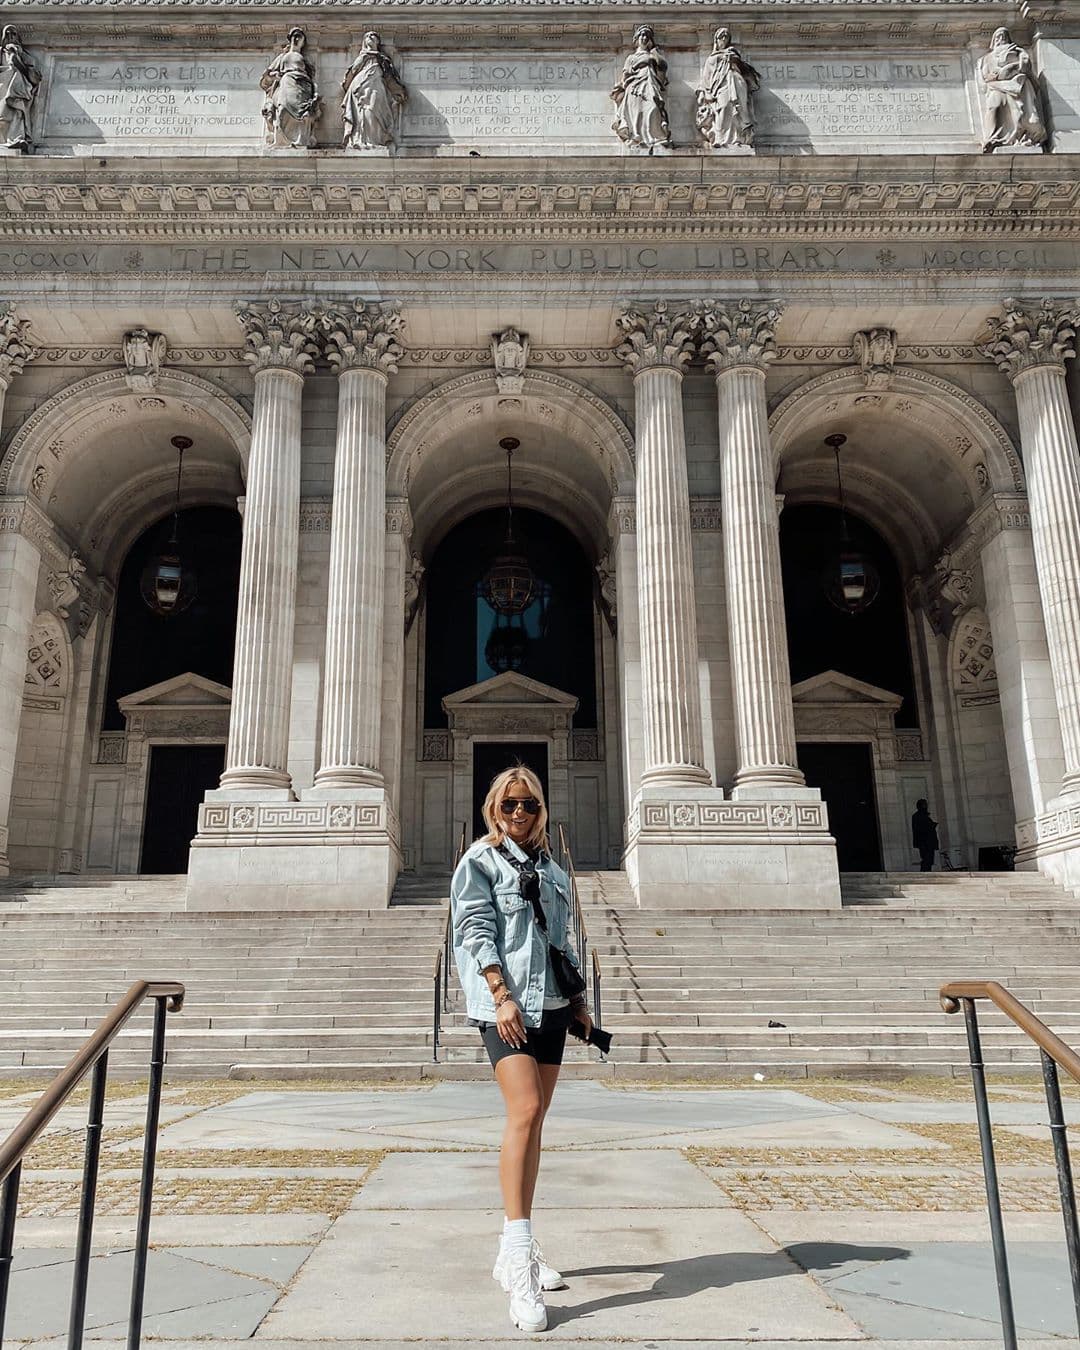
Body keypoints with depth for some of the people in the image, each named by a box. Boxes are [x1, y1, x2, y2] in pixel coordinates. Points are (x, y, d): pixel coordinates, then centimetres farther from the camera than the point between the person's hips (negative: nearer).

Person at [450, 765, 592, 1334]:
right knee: (525, 1111, -21)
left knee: (531, 1122, 9)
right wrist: (501, 994, -18)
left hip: (549, 1004, 7)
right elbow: (476, 928, -9)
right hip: (504, 1004, -7)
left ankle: (514, 1251, 20)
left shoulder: (552, 869, 18)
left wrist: (578, 1000, 18)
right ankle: (519, 1260, -21)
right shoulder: (480, 860, 0)